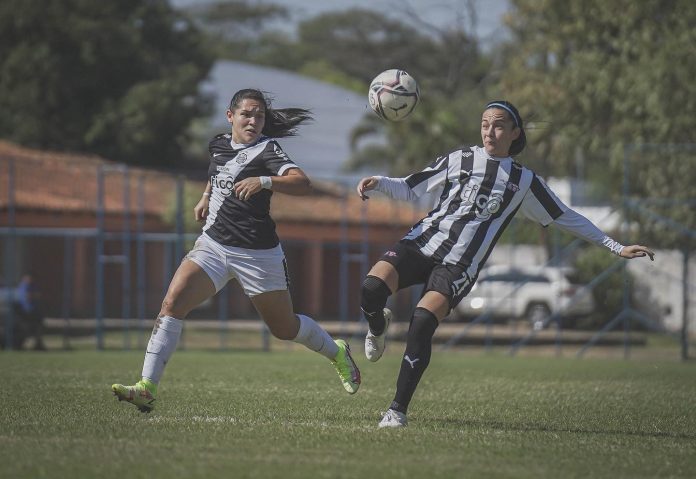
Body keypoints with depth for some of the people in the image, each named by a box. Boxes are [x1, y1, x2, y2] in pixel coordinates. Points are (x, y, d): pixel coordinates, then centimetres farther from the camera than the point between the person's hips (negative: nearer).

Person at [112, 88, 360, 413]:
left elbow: (302, 184, -29)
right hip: (213, 244, 5)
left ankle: (336, 352, 42)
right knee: (172, 304, -17)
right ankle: (147, 389, -21)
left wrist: (264, 182, -43)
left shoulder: (266, 150, -11)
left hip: (257, 253, -5)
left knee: (284, 328, 10)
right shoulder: (218, 145, 8)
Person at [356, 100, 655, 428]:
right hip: (422, 242, 1)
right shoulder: (458, 160, 14)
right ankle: (378, 326, 13)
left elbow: (564, 217, 22)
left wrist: (617, 248, 21)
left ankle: (398, 410, -14)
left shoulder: (523, 181, 14)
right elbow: (408, 189, 16)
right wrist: (377, 183, -5)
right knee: (371, 288, -26)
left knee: (422, 324, -24)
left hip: (458, 265, -1)